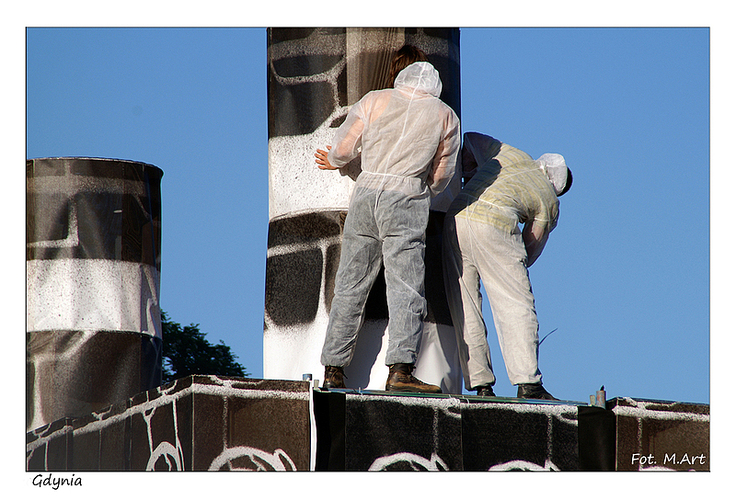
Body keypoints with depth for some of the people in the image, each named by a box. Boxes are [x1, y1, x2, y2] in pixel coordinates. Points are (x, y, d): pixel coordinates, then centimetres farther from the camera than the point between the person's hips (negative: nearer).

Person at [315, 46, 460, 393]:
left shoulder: (375, 101, 10)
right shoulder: (445, 115, 10)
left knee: (350, 287, 8)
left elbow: (343, 147, 8)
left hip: (365, 193, 2)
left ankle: (333, 369, 8)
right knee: (405, 289, -7)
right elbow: (441, 175, 15)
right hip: (407, 200, -2)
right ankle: (400, 369, -20)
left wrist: (334, 161, 30)